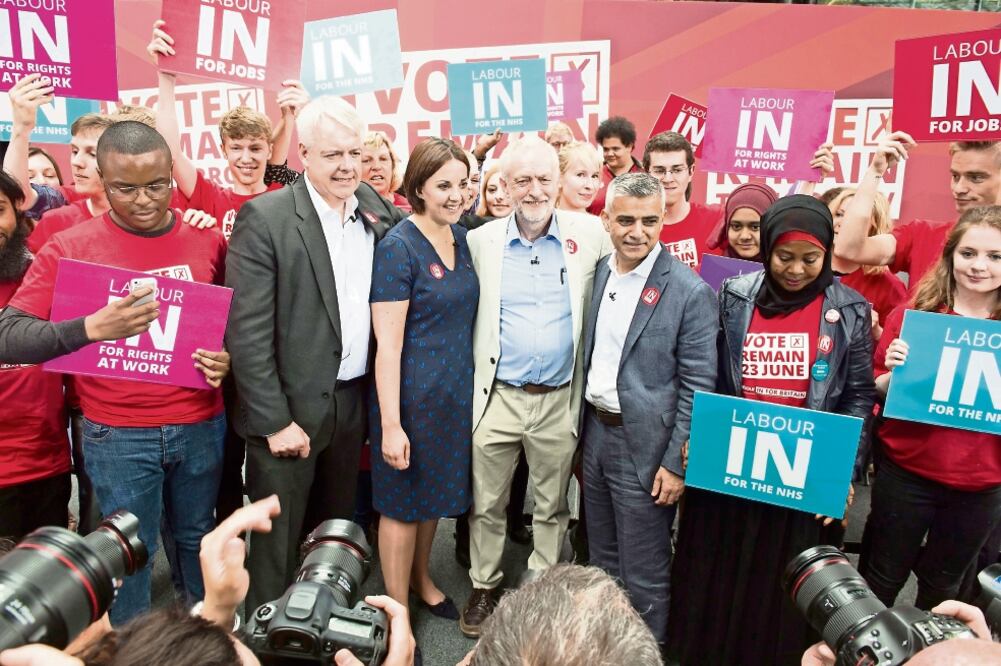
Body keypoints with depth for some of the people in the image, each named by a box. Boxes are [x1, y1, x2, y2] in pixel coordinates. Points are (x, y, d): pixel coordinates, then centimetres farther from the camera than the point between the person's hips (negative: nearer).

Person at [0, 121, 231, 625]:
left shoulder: (208, 238, 0)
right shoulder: (69, 247, -6)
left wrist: (229, 358, -11)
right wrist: (91, 327, -24)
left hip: (202, 425, 2)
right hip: (117, 435, -2)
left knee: (198, 537, 19)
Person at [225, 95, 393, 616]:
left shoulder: (374, 209, 4)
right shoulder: (264, 218, -13)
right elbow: (248, 332, -15)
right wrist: (275, 421, -15)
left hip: (353, 401, 6)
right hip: (289, 408, -5)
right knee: (279, 543, 10)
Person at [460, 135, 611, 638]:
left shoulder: (589, 236, -3)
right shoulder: (480, 241, -1)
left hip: (559, 401, 0)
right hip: (497, 398, 0)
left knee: (552, 507, 16)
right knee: (486, 505, 14)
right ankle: (483, 588, 35)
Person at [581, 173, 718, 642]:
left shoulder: (690, 291, -14)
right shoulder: (598, 273, 4)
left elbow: (698, 387, -13)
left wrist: (677, 463, -13)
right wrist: (580, 435, 11)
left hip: (644, 445, -6)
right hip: (595, 432, 6)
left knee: (643, 576, 9)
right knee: (601, 563, 22)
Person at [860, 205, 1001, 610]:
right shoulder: (913, 315, -7)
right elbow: (876, 394, 0)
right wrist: (894, 372, -21)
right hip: (906, 474, -1)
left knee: (942, 585, 22)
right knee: (882, 579, 13)